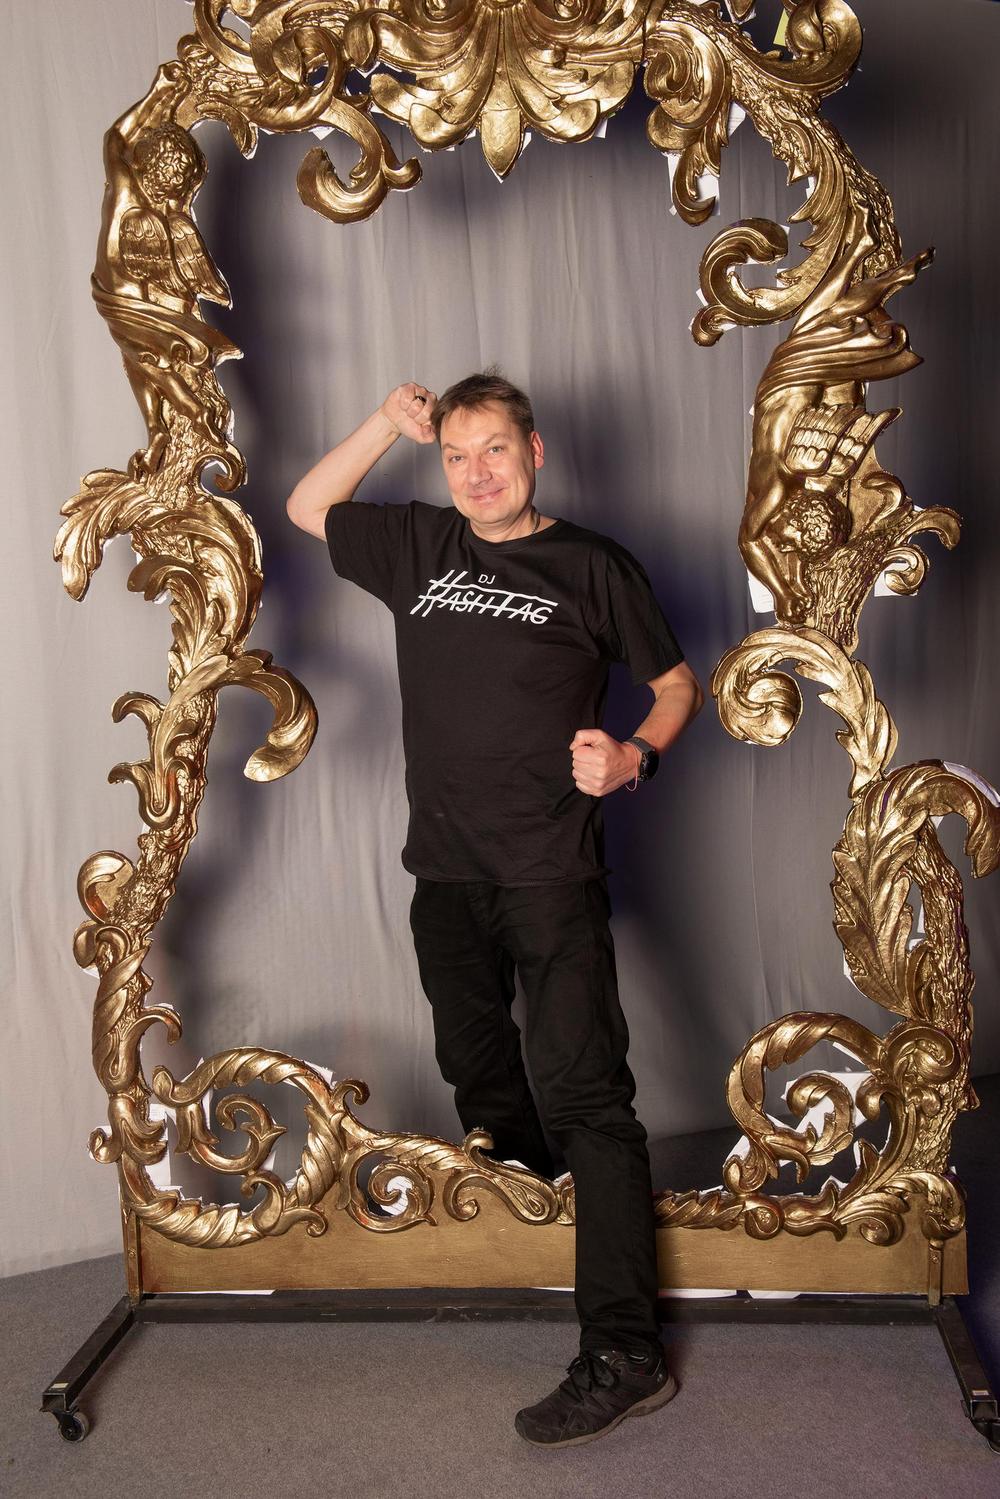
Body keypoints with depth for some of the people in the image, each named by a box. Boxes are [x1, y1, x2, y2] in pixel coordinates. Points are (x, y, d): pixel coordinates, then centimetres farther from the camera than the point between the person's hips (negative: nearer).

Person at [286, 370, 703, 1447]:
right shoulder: (419, 547, 11)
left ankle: (624, 1356, -10)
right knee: (479, 1072, 17)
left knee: (583, 1093, -11)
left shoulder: (591, 565, -1)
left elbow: (676, 681, 7)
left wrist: (634, 756, -14)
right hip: (447, 871, 6)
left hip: (552, 871, -5)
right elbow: (306, 509, 22)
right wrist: (386, 424, 7)